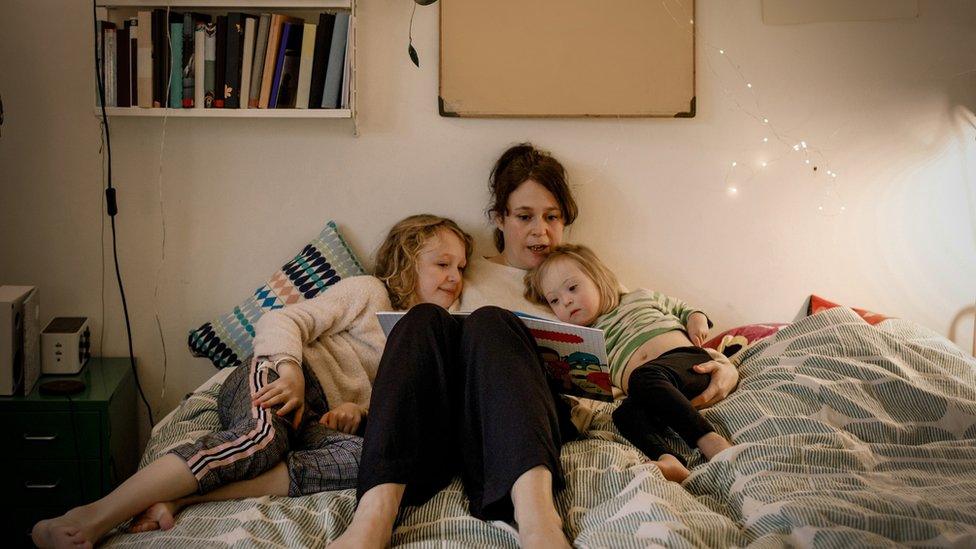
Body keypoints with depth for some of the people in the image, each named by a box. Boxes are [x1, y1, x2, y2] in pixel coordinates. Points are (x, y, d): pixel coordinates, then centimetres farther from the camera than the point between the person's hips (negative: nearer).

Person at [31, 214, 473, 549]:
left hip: (318, 419, 4)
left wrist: (357, 411, -3)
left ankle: (181, 497, -37)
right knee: (262, 438, -40)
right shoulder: (368, 292, 12)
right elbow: (282, 321, 0)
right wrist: (289, 370, -20)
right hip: (277, 376, -4)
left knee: (366, 458, -32)